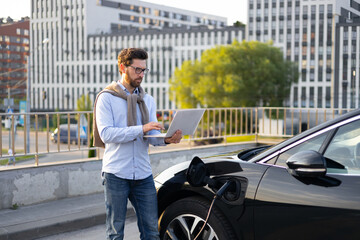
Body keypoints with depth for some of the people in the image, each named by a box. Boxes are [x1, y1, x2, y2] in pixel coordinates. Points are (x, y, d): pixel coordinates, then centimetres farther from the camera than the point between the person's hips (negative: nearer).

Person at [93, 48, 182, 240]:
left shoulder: (147, 100, 14)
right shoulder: (106, 98, -1)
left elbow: (152, 136, 5)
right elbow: (106, 134, -15)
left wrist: (166, 139, -18)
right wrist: (141, 129, -24)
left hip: (143, 174, 5)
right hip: (116, 174, -4)